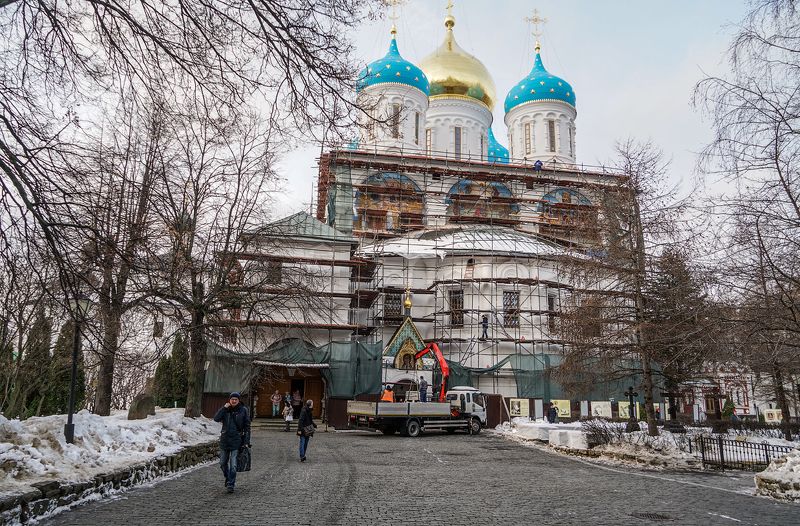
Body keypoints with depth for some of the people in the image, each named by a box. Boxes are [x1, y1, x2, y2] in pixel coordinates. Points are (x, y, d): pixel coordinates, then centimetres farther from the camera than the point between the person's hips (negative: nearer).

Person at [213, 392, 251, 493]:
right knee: (223, 463, 14)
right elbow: (216, 418, -10)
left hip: (236, 441, -3)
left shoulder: (243, 410, -2)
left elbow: (247, 427, -1)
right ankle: (228, 478, 38)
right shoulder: (225, 409, 4)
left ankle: (230, 485, 3)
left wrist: (246, 442, -6)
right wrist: (224, 408, -17)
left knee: (233, 465, -6)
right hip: (224, 440, 3)